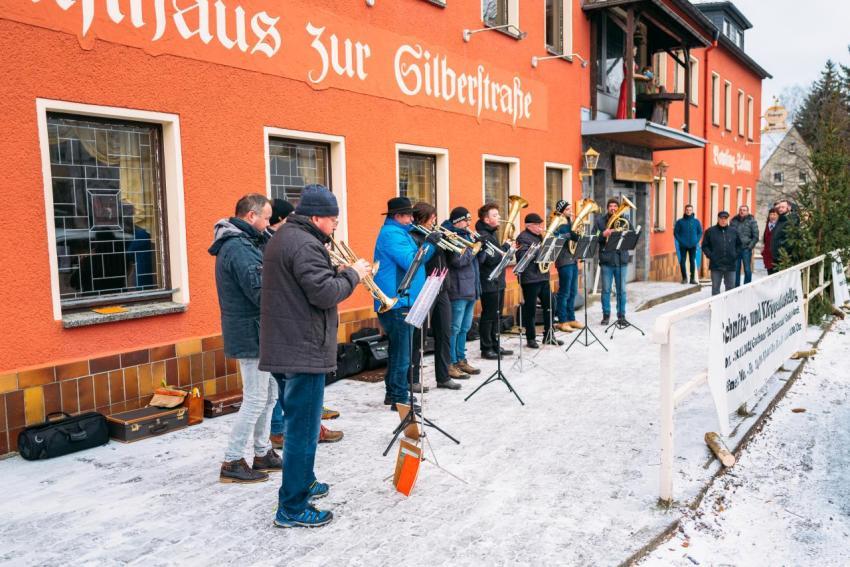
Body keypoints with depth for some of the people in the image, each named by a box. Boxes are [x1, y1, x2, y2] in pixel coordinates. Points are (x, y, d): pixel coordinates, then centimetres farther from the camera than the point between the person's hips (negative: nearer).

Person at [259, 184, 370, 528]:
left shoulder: (283, 237, 16)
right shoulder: (305, 245, -18)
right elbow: (324, 294, -24)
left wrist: (336, 271, 7)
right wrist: (352, 274, -10)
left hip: (282, 347, 11)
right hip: (303, 351, -11)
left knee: (298, 425, 23)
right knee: (303, 431, -2)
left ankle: (302, 483, 38)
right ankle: (292, 509, 5)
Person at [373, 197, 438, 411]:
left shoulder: (399, 232, 18)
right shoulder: (391, 234, -15)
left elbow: (414, 259, 21)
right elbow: (410, 262, -24)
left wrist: (432, 243, 9)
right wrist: (430, 244, -18)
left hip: (401, 302, 11)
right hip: (397, 303, -11)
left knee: (398, 349, 17)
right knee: (402, 352, -6)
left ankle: (392, 392, 26)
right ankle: (400, 398, 1)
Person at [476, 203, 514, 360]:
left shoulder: (492, 233, 14)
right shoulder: (482, 236, -17)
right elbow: (491, 260, -24)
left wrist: (506, 249, 1)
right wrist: (506, 247, -15)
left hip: (498, 282, 10)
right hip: (489, 283, -10)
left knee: (497, 316, 15)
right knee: (488, 316, -1)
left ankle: (495, 346, 25)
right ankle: (486, 349, 8)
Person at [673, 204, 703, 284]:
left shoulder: (696, 221, 4)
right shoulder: (680, 221, 0)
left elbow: (700, 232, 10)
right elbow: (675, 232, 2)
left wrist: (696, 241, -3)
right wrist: (680, 241, -9)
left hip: (693, 245, 1)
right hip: (683, 246, -1)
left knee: (692, 261, 4)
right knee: (683, 261, -1)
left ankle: (693, 278, 10)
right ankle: (684, 278, 7)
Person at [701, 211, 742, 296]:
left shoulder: (734, 231, 8)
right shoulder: (710, 231, 1)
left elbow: (739, 245, 16)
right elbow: (705, 246, 3)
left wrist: (736, 255, 2)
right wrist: (710, 255, -8)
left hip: (731, 265, 2)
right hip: (716, 265, -2)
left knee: (731, 287, 8)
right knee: (715, 287, 3)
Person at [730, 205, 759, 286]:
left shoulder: (752, 221, 3)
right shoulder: (733, 221, 11)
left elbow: (756, 236, 1)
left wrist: (750, 246, -8)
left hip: (746, 248, -2)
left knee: (747, 269, -1)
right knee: (736, 269, 4)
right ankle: (736, 288, 12)